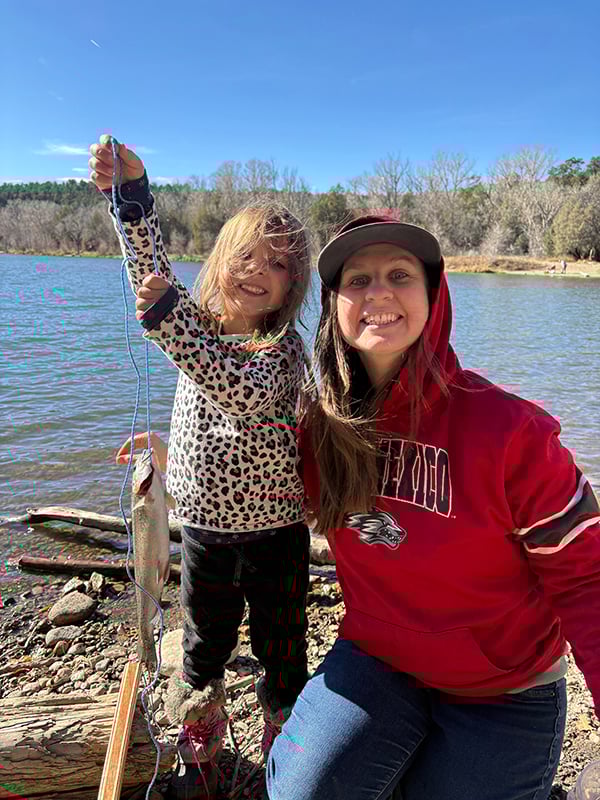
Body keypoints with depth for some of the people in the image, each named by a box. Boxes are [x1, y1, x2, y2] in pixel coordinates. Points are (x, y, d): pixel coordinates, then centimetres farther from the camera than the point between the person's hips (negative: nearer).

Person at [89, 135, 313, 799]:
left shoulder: (282, 346, -16)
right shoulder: (197, 320, 0)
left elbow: (244, 395, -35)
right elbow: (152, 270, -12)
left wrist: (167, 319, -42)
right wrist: (132, 191, -25)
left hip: (274, 531, -4)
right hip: (203, 528, 4)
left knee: (282, 654, 16)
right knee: (203, 651, 21)